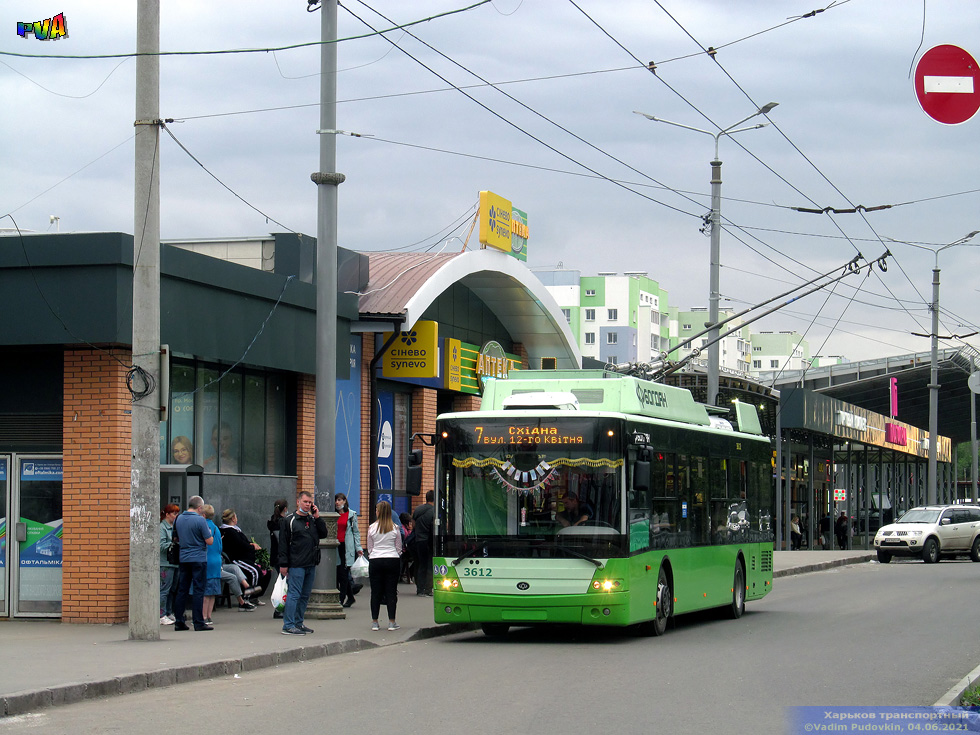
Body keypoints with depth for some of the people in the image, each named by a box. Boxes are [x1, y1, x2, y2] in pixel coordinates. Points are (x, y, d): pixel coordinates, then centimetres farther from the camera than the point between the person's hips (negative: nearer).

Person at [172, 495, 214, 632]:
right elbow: (209, 541, -11)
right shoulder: (200, 520, -13)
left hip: (184, 558, 6)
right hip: (199, 558, -6)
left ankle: (179, 622, 11)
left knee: (182, 590, 9)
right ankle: (198, 622, -4)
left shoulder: (178, 519, 6)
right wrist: (209, 533, 8)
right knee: (198, 590, -4)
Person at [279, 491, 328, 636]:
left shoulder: (313, 520, 14)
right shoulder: (289, 520, -3)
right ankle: (288, 625, -8)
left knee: (305, 595, 10)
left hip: (311, 564, 6)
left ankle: (299, 623, 17)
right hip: (296, 565, -6)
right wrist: (283, 564, -10)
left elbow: (323, 534, 7)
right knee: (294, 594, -9)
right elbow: (283, 543, -5)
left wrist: (317, 517, -1)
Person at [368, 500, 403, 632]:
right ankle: (391, 622, 3)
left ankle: (374, 622, 7)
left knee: (376, 591, 5)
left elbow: (369, 548, 6)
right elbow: (399, 547, 5)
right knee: (391, 591, 3)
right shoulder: (395, 528, -2)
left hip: (375, 561, 0)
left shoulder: (372, 528, -2)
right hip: (392, 561, 0)